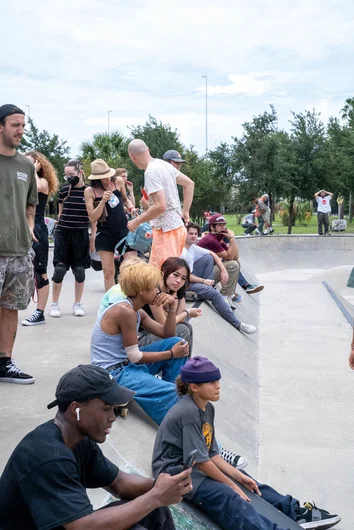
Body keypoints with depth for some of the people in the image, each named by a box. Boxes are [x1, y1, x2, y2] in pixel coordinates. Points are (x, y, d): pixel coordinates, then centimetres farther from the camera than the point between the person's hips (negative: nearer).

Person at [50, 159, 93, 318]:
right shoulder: (64, 190, 3)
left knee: (79, 270, 4)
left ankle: (77, 304, 17)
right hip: (63, 233, 1)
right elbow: (61, 212, 14)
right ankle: (54, 304, 9)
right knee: (59, 269, -2)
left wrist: (93, 236, 0)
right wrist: (58, 230, 13)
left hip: (81, 234, -1)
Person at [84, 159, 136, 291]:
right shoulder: (90, 191, -3)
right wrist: (103, 200, -20)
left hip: (123, 229, 1)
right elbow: (92, 218, -8)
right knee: (108, 272, 3)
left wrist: (131, 208, 1)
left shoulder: (118, 182, 1)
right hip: (104, 233, 0)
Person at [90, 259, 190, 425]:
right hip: (112, 373, -10)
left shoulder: (137, 312, 7)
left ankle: (171, 390, 11)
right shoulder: (125, 312, -22)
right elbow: (135, 357, -19)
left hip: (128, 363, 10)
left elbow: (168, 335, 13)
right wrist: (172, 353, -10)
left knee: (177, 342, 5)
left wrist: (172, 309, -2)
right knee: (171, 393, -27)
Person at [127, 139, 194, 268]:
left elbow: (160, 206, -24)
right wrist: (185, 211, 22)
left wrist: (137, 221, -12)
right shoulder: (164, 164, 10)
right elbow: (189, 183, 19)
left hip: (166, 230, -9)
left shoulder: (151, 172, -17)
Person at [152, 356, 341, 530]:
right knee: (227, 497, -26)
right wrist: (232, 485, -13)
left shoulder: (207, 408, 6)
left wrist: (239, 476, -1)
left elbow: (211, 454, 8)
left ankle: (296, 512, 8)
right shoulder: (189, 412, -22)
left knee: (246, 481, 6)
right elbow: (201, 460, -21)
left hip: (193, 465, 9)